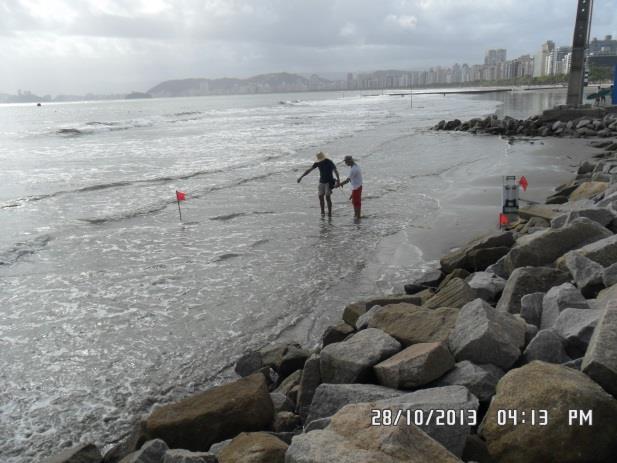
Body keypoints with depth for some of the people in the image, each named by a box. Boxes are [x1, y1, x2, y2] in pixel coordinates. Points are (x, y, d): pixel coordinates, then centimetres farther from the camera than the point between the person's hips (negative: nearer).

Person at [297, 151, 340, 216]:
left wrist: (338, 179, -45)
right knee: (321, 197, 0)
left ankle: (329, 213, -5)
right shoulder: (318, 163, 1)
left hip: (329, 182, -5)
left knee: (327, 197, -13)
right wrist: (301, 177, 1)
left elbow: (335, 170, -28)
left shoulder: (329, 162, -15)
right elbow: (309, 170, 4)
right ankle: (322, 212, 14)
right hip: (322, 182, 5)